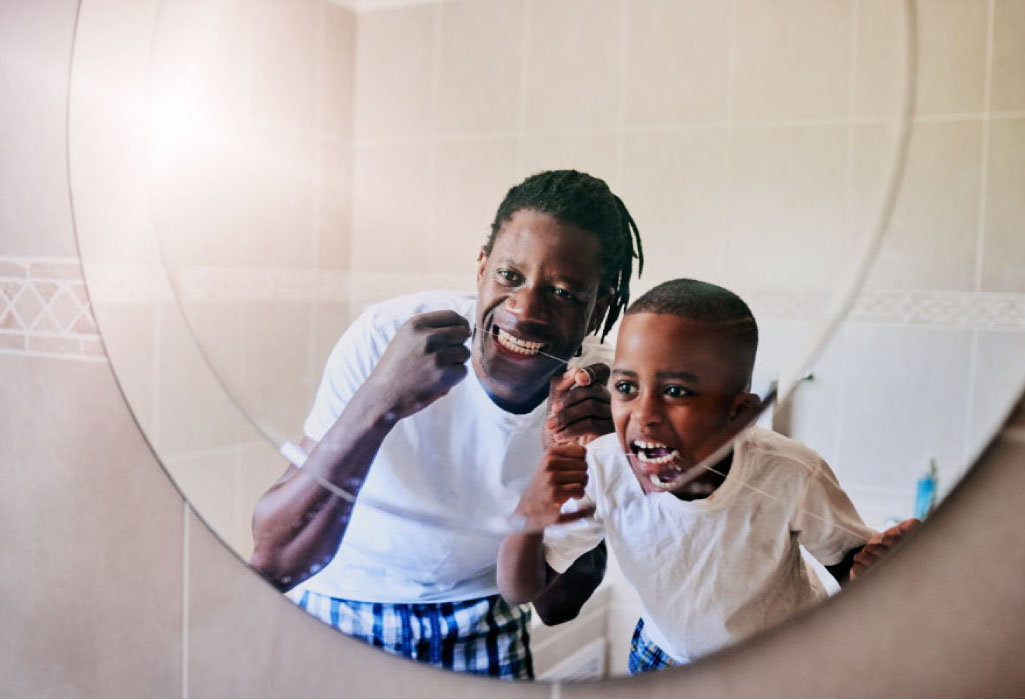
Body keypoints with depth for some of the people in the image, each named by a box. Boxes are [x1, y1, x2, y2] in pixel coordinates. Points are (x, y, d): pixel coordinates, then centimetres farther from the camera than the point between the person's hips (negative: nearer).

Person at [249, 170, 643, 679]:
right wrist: (381, 400, -43)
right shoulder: (384, 337, -27)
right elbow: (273, 562, -30)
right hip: (344, 615, -3)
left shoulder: (604, 391, -19)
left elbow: (556, 607, -14)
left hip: (483, 627, 3)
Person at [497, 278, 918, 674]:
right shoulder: (601, 471, -30)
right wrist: (527, 520, -43)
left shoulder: (792, 477, -35)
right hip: (665, 656, 1)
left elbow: (846, 558, -14)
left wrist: (869, 566, -39)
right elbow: (520, 592, -21)